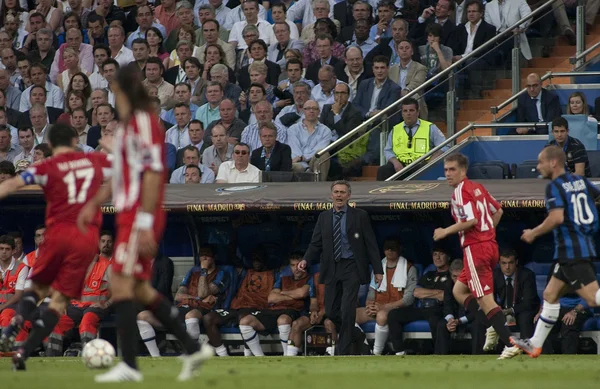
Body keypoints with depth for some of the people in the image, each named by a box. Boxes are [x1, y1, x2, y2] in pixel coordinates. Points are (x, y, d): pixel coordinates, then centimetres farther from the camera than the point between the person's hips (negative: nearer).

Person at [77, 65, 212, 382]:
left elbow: (153, 173, -20)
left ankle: (129, 365, -13)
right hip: (129, 215, 10)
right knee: (139, 288, 12)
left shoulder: (143, 121, -14)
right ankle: (193, 348, 17)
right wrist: (94, 204, 24)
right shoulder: (128, 124, 16)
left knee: (120, 283, -12)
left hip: (139, 218, -10)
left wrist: (144, 223, -23)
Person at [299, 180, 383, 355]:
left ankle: (343, 351, -6)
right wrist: (306, 260, -10)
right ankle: (346, 336, 30)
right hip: (331, 268, 4)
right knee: (331, 311, 4)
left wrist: (378, 270, -4)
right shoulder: (324, 217, 10)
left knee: (347, 310, -13)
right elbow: (316, 244, 9)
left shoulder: (360, 216, 1)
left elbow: (371, 244, 0)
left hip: (351, 268, -4)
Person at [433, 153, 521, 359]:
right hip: (490, 244, 10)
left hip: (475, 248, -10)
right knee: (459, 291, 19)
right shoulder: (477, 187, 16)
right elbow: (498, 211, 24)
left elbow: (472, 220, -22)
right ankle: (494, 328, 6)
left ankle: (510, 343, -14)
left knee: (485, 300, -9)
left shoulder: (461, 191, -11)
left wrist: (446, 231, -13)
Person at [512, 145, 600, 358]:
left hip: (571, 251, -9)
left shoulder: (555, 186, -12)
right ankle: (535, 344, 21)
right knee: (550, 294, 16)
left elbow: (557, 218, -24)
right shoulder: (580, 181, 11)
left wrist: (533, 233, -11)